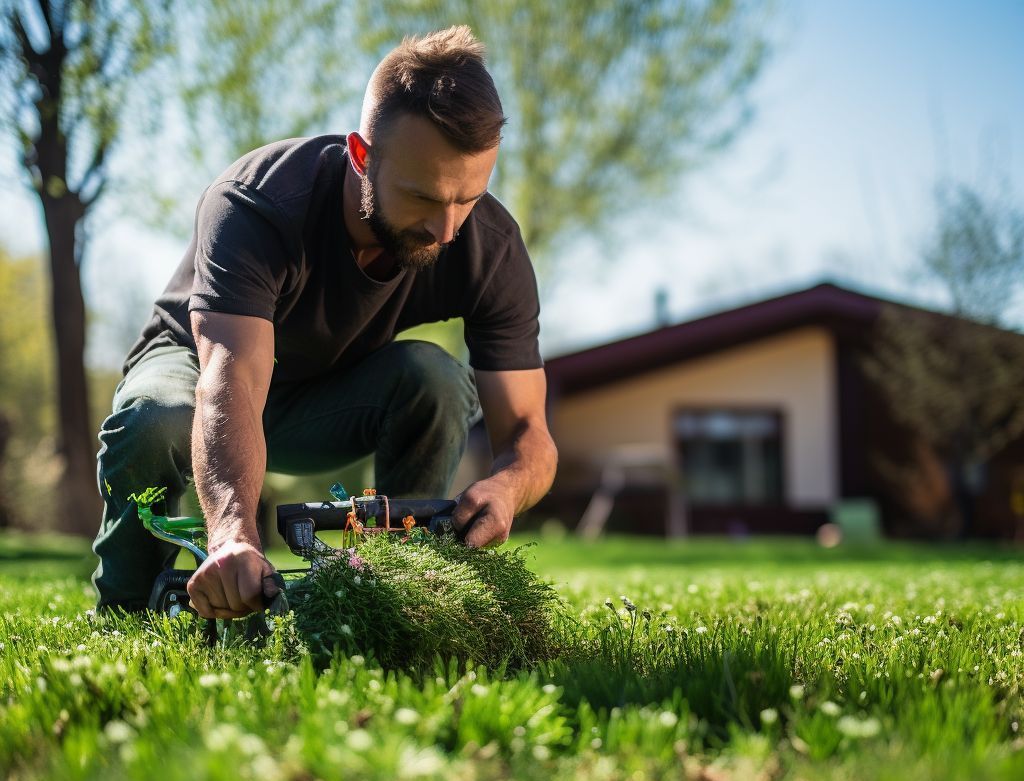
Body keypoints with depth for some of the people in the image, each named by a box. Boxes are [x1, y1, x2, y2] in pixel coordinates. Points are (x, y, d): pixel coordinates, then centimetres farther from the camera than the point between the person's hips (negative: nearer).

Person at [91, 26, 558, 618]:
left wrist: (505, 487, -51)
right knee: (151, 419, -37)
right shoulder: (253, 205, -36)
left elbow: (527, 430, -25)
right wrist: (234, 533, -69)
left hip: (335, 406, 2)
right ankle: (124, 613, -9)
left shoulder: (492, 247, -25)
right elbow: (230, 382, -50)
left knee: (434, 376, -31)